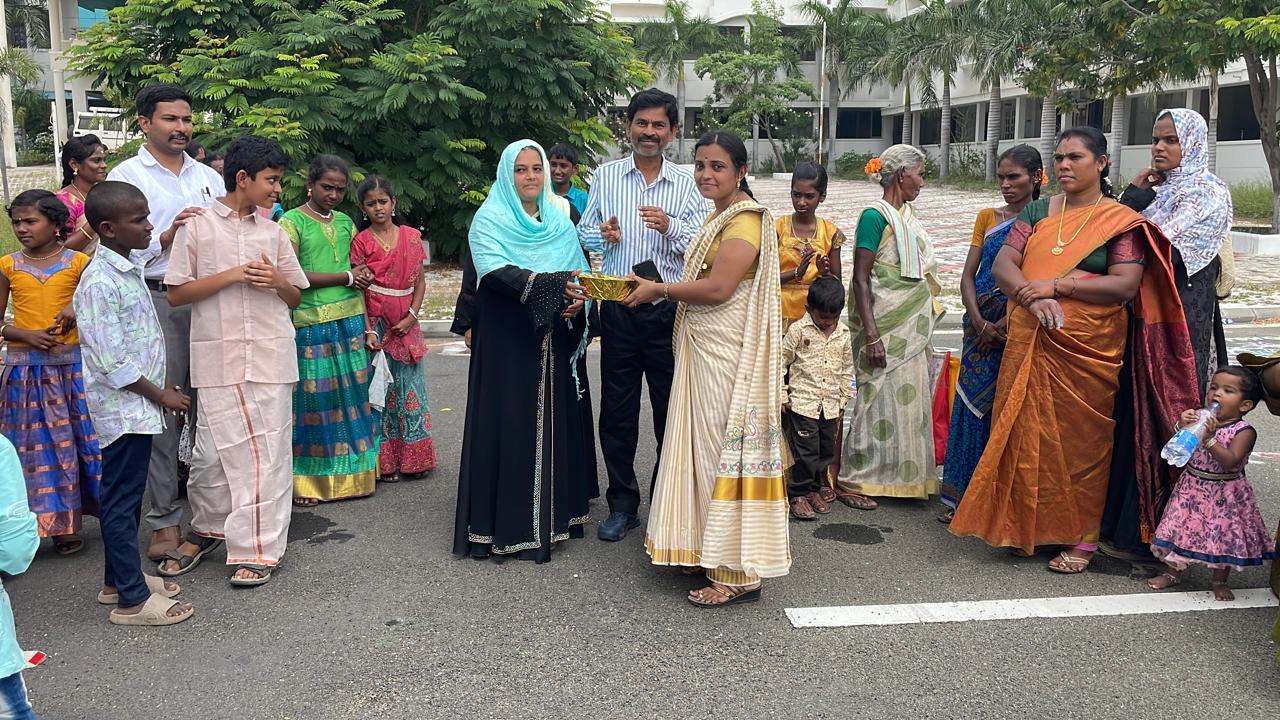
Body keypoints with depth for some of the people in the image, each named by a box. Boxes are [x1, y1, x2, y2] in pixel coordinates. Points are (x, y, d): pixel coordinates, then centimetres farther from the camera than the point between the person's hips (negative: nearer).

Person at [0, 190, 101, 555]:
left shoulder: (78, 262, 0)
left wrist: (77, 311, -12)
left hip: (73, 364, -1)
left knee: (84, 438, 2)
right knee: (40, 446, 4)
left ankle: (102, 508, 15)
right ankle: (60, 525, 13)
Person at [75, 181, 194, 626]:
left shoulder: (129, 271, 10)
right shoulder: (100, 283, -20)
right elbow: (111, 364, -21)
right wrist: (161, 395, -15)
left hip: (139, 406, 9)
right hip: (123, 409, -9)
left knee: (125, 497, 18)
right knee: (122, 501, -1)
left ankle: (119, 579, 31)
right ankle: (133, 600, 7)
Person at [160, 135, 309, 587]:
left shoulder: (273, 232, 11)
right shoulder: (197, 227, 2)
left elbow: (295, 298, 16)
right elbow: (176, 293, -1)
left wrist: (277, 281, -6)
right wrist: (230, 275, -11)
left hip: (270, 355, 2)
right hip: (218, 358, -2)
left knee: (267, 450, 1)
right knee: (213, 450, 3)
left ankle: (259, 548, 8)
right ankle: (206, 529, 28)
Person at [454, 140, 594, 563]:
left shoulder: (559, 221, 14)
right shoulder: (489, 220, -2)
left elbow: (579, 273, 7)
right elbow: (496, 271, -19)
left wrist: (578, 297, -16)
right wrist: (551, 284, -30)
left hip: (553, 341, 5)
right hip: (506, 339, -5)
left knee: (554, 419, 7)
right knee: (509, 422, -3)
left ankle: (551, 513, 18)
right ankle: (506, 523, 5)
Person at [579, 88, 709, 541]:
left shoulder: (688, 183, 4)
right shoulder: (605, 176, 7)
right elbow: (584, 232, 11)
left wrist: (671, 227, -19)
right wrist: (602, 236, -10)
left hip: (670, 308, -1)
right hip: (618, 307, 1)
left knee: (671, 407, 6)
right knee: (617, 409, 7)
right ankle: (622, 504, 20)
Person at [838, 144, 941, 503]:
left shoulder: (907, 214, 13)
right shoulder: (875, 216, -12)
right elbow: (860, 278, -16)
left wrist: (926, 320, 18)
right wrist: (871, 335, -21)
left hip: (914, 324, 8)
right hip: (886, 325, -8)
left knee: (910, 397, 11)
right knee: (878, 397, -4)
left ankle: (903, 476, 22)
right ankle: (852, 482, 6)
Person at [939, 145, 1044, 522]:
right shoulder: (988, 218, 10)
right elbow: (968, 274, 5)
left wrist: (1007, 322, -15)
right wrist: (980, 322, -8)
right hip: (982, 326, 4)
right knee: (974, 403, 5)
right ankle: (962, 494, 13)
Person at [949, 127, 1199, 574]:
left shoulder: (1122, 221, -1)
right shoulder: (1038, 214, 12)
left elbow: (1125, 286, -12)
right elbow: (1003, 264, 2)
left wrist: (1055, 286, -18)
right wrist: (1033, 298, -17)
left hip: (1087, 348, -4)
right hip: (1031, 344, 4)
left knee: (1081, 436, 2)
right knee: (1028, 430, 7)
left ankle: (1081, 537, 14)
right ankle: (1027, 526, 21)